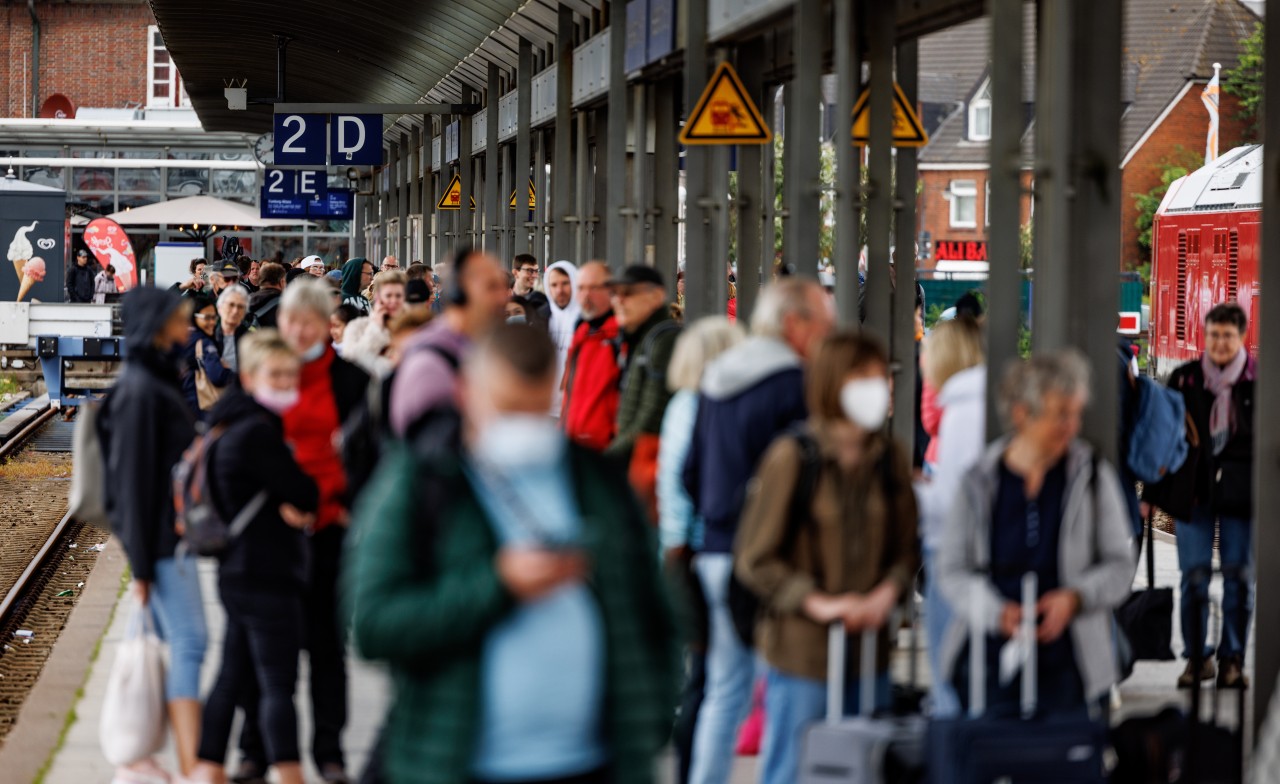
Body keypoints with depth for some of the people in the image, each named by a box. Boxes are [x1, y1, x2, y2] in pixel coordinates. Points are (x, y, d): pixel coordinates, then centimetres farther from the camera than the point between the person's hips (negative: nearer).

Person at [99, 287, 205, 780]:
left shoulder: (158, 383, 14)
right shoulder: (140, 392, -16)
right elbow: (133, 477, -17)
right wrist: (142, 562, -17)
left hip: (172, 530, 9)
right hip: (160, 536, -9)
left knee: (162, 642, 11)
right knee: (189, 641, -12)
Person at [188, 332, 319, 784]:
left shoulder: (236, 425, 15)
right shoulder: (257, 432, -17)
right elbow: (306, 496, -17)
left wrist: (290, 506, -8)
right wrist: (303, 507, 5)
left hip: (240, 572, 10)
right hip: (267, 576, -10)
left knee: (232, 677, 14)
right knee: (279, 684, -8)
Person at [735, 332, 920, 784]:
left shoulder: (892, 458, 6)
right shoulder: (792, 457, -9)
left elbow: (906, 547, 13)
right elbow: (754, 559, -7)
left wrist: (888, 592, -7)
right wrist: (818, 603, -15)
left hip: (869, 649, 5)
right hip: (801, 649, -5)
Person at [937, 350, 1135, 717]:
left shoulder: (1093, 477, 2)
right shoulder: (980, 482, 2)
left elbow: (1120, 566, 6)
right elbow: (953, 571, 4)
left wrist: (1075, 598, -13)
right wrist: (997, 612, -14)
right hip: (992, 659, 1)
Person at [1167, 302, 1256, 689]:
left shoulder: (1258, 381, 2)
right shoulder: (1184, 379, 6)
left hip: (1241, 492, -1)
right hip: (1194, 489, 1)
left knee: (1239, 576, 3)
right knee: (1194, 575, -1)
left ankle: (1232, 659, 12)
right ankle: (1197, 656, 9)